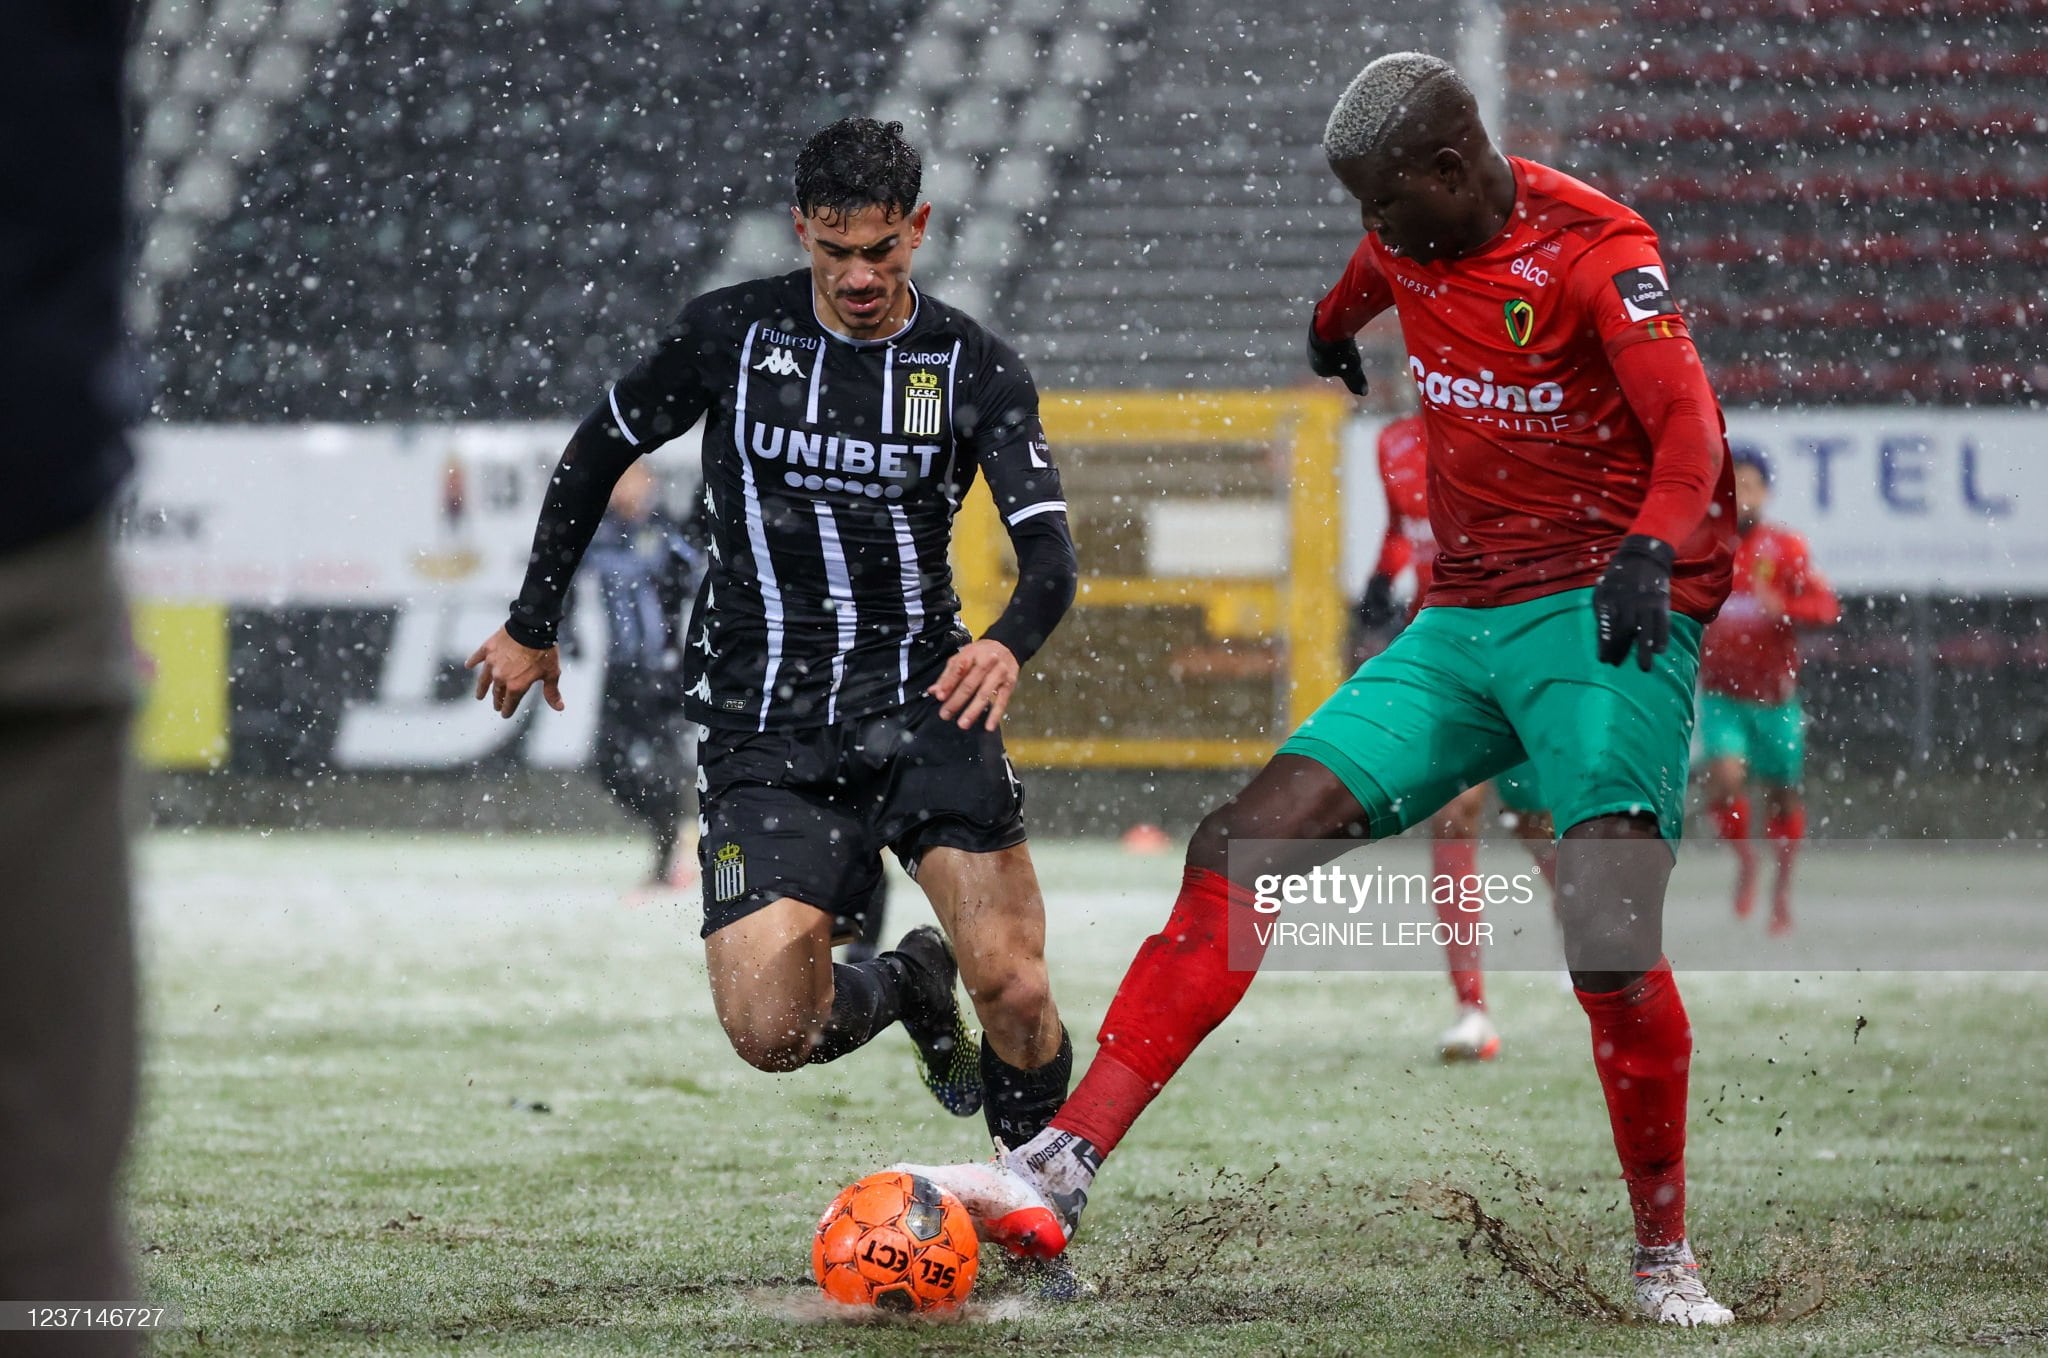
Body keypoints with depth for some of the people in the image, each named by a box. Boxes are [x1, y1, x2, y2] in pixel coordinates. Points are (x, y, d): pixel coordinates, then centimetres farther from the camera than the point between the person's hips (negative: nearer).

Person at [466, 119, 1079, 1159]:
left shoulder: (974, 368, -1)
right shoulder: (731, 332, -1)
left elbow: (1050, 554, -10)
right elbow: (598, 451, 14)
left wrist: (1009, 642, -33)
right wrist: (532, 626, 18)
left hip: (922, 698, 0)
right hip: (765, 722, 0)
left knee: (1014, 991, -18)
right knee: (769, 1031, -15)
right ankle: (904, 984, 20)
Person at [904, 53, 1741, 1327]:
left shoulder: (1595, 251, -14)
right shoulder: (1411, 238, 8)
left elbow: (1689, 424, -28)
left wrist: (1652, 547, -47)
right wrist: (1332, 331, 56)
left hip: (1607, 618, -7)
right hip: (1464, 624, 7)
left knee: (1608, 933, -25)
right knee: (1241, 848, -8)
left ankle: (1666, 1258, -4)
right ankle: (1056, 1173, -13)